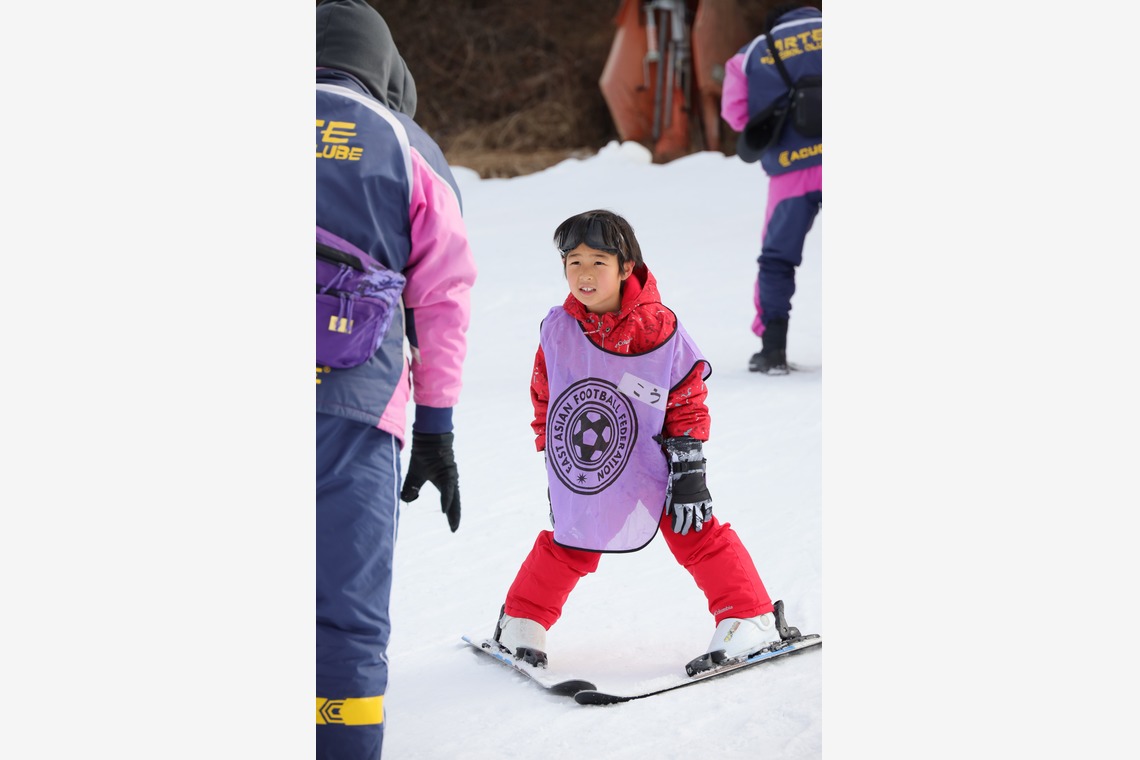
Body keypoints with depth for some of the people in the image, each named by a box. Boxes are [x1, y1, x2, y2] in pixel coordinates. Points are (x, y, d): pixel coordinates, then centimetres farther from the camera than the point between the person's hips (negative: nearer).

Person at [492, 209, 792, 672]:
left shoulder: (661, 332, -16)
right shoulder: (558, 330, -9)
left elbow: (688, 404, -7)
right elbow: (544, 396, 7)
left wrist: (688, 471, -11)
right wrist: (551, 454, 10)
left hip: (650, 457, -2)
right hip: (579, 463, 2)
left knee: (695, 533, -6)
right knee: (569, 540, 8)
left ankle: (749, 620, 4)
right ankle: (522, 622, 27)